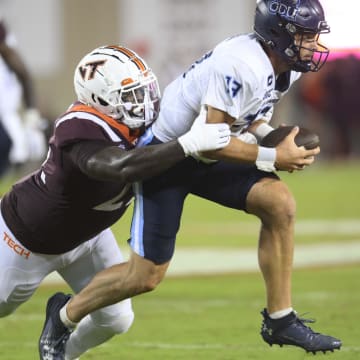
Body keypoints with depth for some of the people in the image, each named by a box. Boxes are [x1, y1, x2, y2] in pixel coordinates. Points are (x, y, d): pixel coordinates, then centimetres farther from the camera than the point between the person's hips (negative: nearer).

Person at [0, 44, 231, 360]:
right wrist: (189, 144, -61)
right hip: (30, 241, -7)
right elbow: (120, 166, -59)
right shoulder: (82, 133, -41)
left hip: (85, 234, 7)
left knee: (116, 319, 8)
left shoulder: (132, 123, -17)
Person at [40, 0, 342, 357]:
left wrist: (277, 140, -7)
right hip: (166, 154, -8)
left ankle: (280, 320, -3)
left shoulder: (285, 68, -3)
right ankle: (65, 314, 22)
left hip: (205, 158, 8)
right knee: (146, 275, -3)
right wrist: (273, 158, -26)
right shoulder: (240, 66, -31)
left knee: (279, 204, -13)